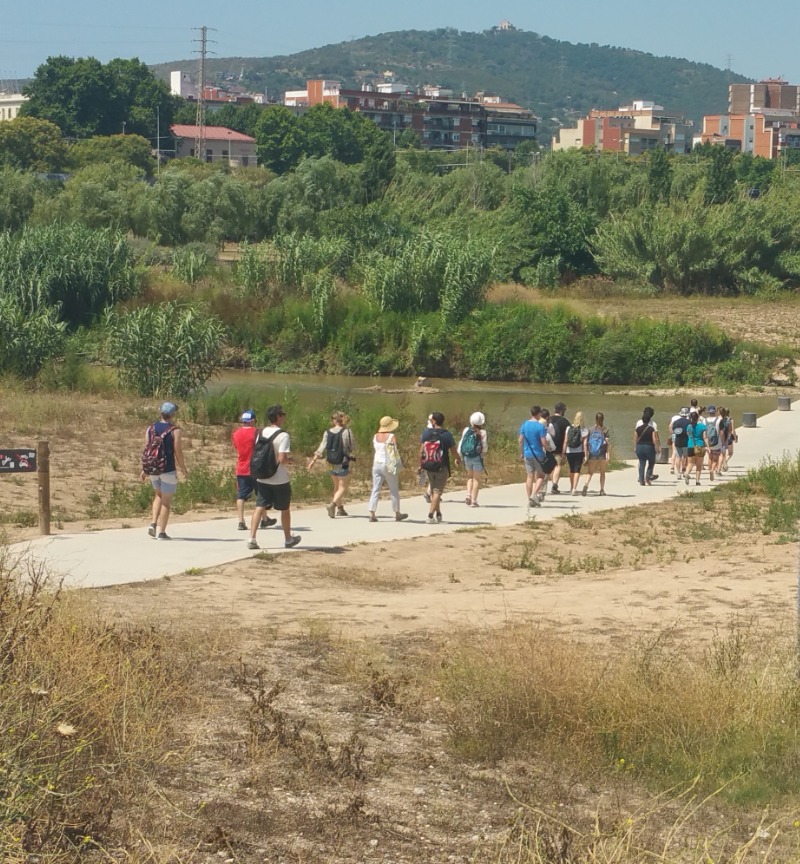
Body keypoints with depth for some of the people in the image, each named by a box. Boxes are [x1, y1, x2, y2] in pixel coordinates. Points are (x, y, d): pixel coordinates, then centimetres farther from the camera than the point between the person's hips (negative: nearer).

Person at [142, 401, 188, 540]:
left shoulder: (151, 428, 4)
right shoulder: (174, 430, -9)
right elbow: (178, 452, -10)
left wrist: (145, 469, 12)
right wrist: (184, 469, 2)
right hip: (168, 470, -5)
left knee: (159, 495, 25)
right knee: (166, 501, 4)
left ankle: (154, 523, 10)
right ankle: (161, 532, 3)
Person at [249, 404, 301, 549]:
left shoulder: (262, 433, 4)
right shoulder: (283, 435, -17)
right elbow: (282, 459, -23)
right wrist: (290, 459, -3)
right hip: (280, 480, -5)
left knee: (260, 507, 1)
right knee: (285, 509, 13)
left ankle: (252, 538, -13)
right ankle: (288, 539, 27)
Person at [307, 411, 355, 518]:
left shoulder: (327, 432, -1)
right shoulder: (346, 432, -12)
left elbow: (322, 446, -7)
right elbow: (351, 447, -7)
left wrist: (314, 459, -6)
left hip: (331, 464, 4)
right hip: (342, 463, -4)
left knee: (337, 486, 20)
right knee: (342, 487, 1)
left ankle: (340, 508, 27)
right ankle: (332, 505, -22)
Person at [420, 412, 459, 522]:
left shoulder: (426, 433, -2)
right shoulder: (447, 435, -8)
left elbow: (421, 451, 0)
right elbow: (454, 452, -3)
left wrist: (420, 465, 11)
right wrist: (458, 460, 18)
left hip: (429, 467, 3)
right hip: (442, 467, -3)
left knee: (433, 491, 18)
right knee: (437, 491, -2)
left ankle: (438, 514, 28)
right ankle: (430, 515, -13)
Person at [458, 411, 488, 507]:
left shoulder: (466, 430, 1)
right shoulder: (482, 433, -8)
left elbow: (461, 444, 2)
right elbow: (485, 447, -7)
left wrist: (459, 456, 9)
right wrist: (483, 453, 15)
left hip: (466, 456, 3)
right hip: (477, 457, -3)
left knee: (470, 476, 21)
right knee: (476, 478, 6)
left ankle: (468, 494, 3)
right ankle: (473, 500, 4)